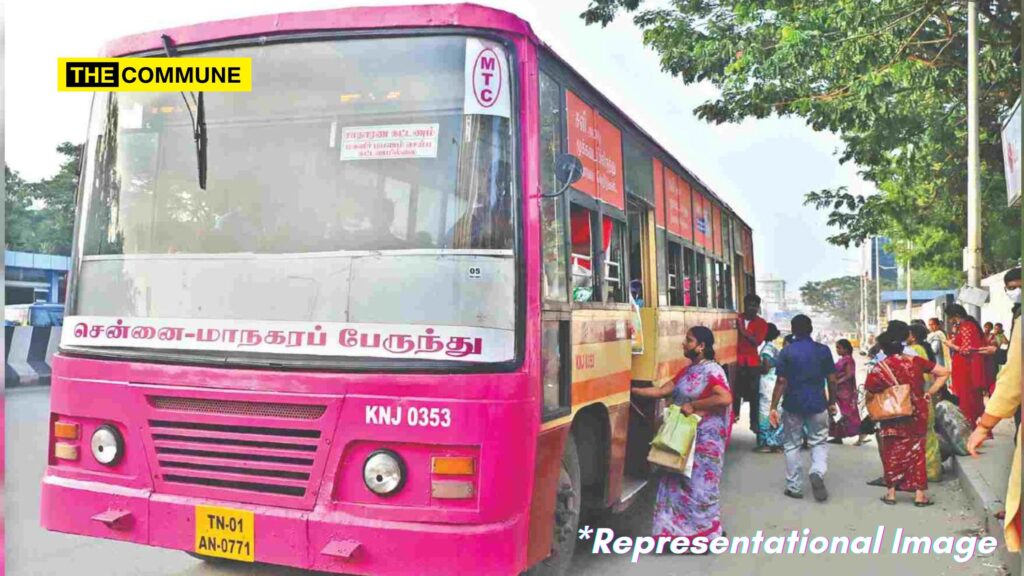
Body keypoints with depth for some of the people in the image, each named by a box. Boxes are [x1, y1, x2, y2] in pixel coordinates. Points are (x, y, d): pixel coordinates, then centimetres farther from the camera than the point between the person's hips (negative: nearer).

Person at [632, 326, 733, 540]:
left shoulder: (712, 370, -12)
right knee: (679, 483, 11)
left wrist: (693, 405, -21)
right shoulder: (687, 372, 13)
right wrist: (633, 390, 6)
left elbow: (725, 398, -26)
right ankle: (681, 530, 21)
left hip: (704, 439, -8)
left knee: (700, 485, 0)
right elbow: (661, 391, 12)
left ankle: (705, 533, 13)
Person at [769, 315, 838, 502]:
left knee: (792, 445, 10)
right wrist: (832, 402, 15)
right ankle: (818, 472, -13)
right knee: (819, 442, 14)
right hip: (817, 404, 1)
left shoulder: (786, 352, -6)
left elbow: (781, 382, -10)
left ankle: (794, 487, 14)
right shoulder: (824, 350, -1)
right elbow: (831, 380, 1)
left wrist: (773, 407, -6)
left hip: (793, 405, -1)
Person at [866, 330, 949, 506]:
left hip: (892, 417, -2)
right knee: (916, 451, 12)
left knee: (892, 452, 11)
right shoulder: (915, 361, -1)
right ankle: (920, 494, 14)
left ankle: (891, 492, 14)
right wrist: (929, 393, 2)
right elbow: (944, 373, 1)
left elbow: (870, 391, -18)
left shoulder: (880, 368, -9)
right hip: (917, 413, 2)